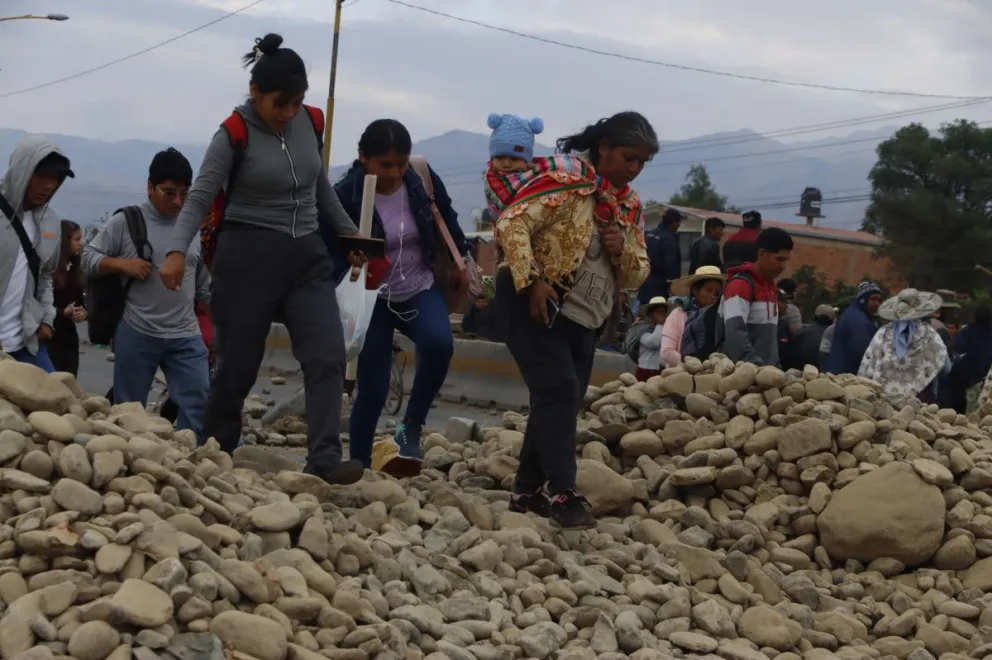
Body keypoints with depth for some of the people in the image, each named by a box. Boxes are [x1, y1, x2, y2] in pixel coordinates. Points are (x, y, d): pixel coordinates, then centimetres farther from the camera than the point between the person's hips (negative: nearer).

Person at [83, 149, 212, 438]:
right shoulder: (125, 221, 0)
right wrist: (122, 264, -15)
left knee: (199, 405, -4)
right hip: (136, 334, -3)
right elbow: (88, 258, 1)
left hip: (186, 336, 3)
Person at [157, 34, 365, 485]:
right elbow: (200, 197, -13)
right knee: (238, 366, 1)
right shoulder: (235, 135, -9)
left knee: (327, 357, -12)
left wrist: (348, 234, 24)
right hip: (249, 257, -5)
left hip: (307, 255, 5)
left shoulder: (308, 123, 5)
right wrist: (177, 251, -29)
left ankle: (324, 460, -18)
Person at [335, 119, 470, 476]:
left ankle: (411, 428, -9)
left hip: (420, 288, 2)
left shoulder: (422, 179, -11)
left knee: (439, 343, -29)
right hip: (372, 298, -2)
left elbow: (447, 220, 8)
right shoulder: (345, 195, -21)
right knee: (372, 390, -5)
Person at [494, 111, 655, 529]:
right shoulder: (568, 181, -14)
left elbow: (636, 277, 12)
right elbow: (511, 223, -21)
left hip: (583, 318, 8)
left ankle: (527, 491, 17)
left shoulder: (629, 206, 9)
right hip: (535, 304, -8)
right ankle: (563, 494, -16)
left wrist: (622, 251, -11)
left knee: (562, 401, 8)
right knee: (558, 391, -16)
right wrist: (532, 281, -28)